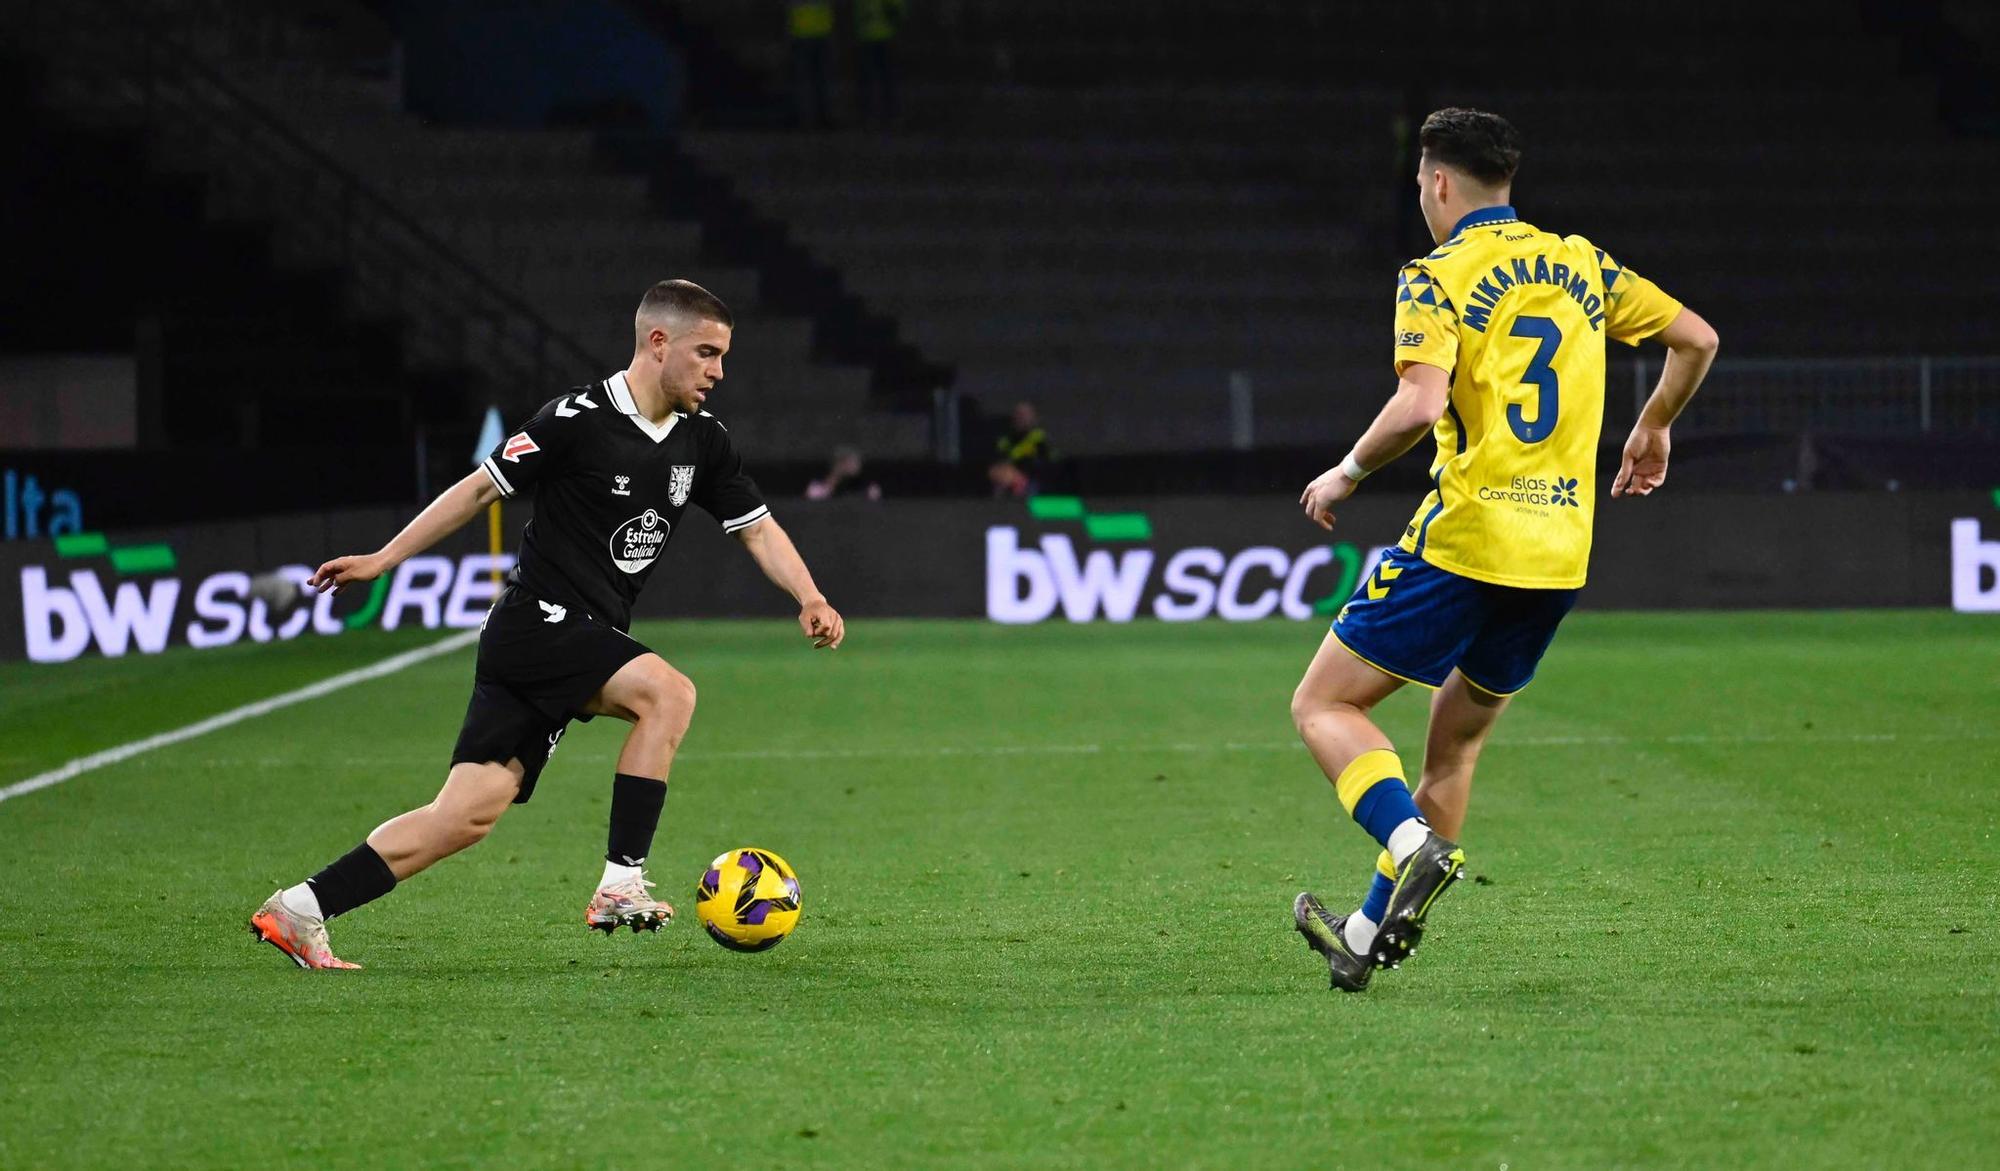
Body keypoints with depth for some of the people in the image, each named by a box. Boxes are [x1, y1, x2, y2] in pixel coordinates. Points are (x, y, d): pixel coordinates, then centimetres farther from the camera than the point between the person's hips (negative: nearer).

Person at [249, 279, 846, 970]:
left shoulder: (701, 442, 9)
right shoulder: (579, 419, -12)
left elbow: (758, 529, 14)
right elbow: (481, 489, -4)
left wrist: (810, 599, -5)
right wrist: (382, 560, -1)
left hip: (588, 641, 7)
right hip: (538, 623, -7)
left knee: (470, 812, 1)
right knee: (668, 692, -27)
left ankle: (297, 911, 5)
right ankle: (621, 887, -23)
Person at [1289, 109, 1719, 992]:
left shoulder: (1439, 276, -6)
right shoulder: (1578, 264, 13)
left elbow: (1420, 406, -20)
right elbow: (1695, 337, 17)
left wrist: (1347, 474, -5)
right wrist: (1653, 429, 32)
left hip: (1466, 538, -6)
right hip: (1560, 553, 7)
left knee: (1324, 704, 3)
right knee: (1458, 738, 18)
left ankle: (1416, 842, -21)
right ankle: (1375, 932, 21)